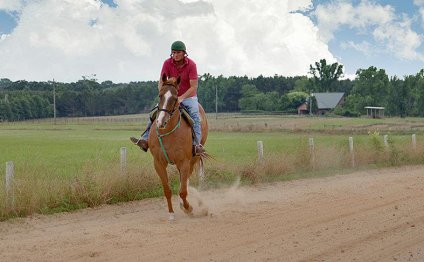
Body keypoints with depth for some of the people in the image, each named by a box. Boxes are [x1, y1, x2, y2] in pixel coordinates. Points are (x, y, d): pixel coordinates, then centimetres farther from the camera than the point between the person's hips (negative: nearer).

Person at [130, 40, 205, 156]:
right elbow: (161, 83, -8)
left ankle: (196, 144, -40)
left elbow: (193, 87, -19)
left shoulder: (191, 65, -16)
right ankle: (145, 140, -17)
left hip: (188, 97, -3)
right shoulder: (167, 63, -8)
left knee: (194, 115, -31)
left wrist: (181, 98, -32)